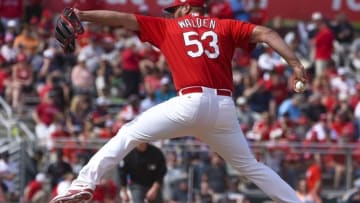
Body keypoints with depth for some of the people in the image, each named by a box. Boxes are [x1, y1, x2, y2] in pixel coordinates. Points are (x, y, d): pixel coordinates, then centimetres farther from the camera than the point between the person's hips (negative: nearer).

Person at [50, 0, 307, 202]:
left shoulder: (167, 27, 17)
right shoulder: (225, 26, 20)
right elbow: (264, 33, 7)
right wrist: (295, 63, 1)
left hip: (191, 103, -3)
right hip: (225, 108, 3)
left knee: (129, 134, 8)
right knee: (250, 166, 20)